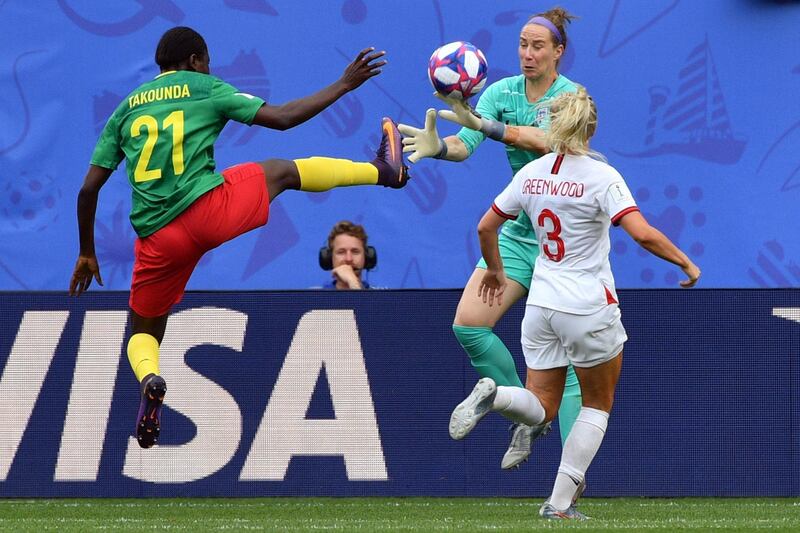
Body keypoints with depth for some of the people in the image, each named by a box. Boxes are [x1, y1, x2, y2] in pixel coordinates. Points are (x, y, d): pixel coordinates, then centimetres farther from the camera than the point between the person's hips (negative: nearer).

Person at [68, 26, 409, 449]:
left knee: (143, 334, 19)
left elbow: (89, 188, 13)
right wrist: (344, 84, 16)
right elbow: (281, 118, 6)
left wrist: (87, 253, 23)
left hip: (156, 237, 2)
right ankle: (385, 171, 42)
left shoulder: (126, 109, 16)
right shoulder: (206, 89, 7)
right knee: (281, 171, 23)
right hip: (207, 210, -2)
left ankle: (149, 379, -17)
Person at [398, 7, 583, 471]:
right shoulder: (504, 92, 1)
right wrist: (440, 146, -36)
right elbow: (465, 145, -12)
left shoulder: (572, 96, -13)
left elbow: (547, 140, -32)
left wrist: (486, 126, -46)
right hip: (518, 230, 5)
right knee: (469, 324, -9)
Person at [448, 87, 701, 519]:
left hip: (541, 306, 4)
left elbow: (486, 227, 10)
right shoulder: (601, 176, -13)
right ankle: (559, 502, 6)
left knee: (541, 409, 11)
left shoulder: (531, 173, 3)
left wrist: (495, 271, 27)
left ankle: (493, 395, -22)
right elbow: (643, 234, -23)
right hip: (589, 307, -4)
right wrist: (685, 262, -9)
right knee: (598, 404, 14)